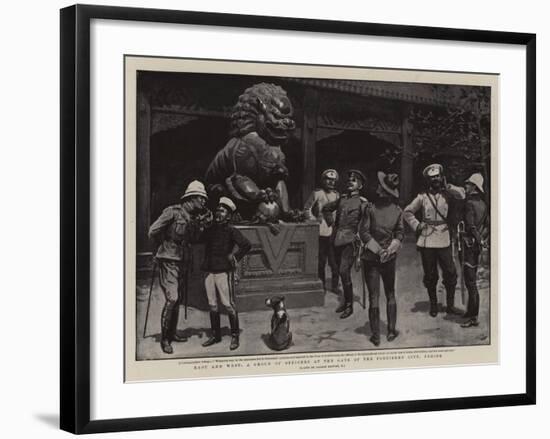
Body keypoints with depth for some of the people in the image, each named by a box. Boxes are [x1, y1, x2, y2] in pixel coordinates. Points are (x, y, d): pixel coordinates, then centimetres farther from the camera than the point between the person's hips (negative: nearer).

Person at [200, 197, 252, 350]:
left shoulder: (231, 231, -5)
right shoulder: (209, 230, 12)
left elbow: (246, 245, -14)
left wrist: (234, 258, -11)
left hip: (224, 271, -6)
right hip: (209, 271, 6)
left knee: (228, 304, -4)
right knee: (212, 305, 10)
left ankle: (235, 336, 4)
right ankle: (215, 335, 20)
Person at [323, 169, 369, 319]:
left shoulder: (363, 203, -3)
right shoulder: (342, 199, 13)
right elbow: (326, 208, 28)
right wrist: (331, 222, 18)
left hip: (351, 240, -6)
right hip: (337, 239, 6)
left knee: (344, 271, -16)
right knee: (342, 271, 13)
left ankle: (349, 305, -8)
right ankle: (345, 299, 27)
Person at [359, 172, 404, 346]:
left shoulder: (371, 209, -13)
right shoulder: (397, 211, -3)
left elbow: (363, 232, -12)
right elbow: (400, 233, -1)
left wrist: (377, 249, -5)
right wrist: (390, 248, -2)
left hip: (371, 258, -2)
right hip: (389, 259, 2)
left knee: (374, 297, 3)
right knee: (390, 294, 17)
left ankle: (375, 335, 5)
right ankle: (391, 330, 18)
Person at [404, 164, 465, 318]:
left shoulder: (446, 194, 4)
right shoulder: (422, 197, 2)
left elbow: (462, 194, -13)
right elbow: (407, 212, 10)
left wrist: (447, 186, -13)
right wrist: (416, 225, -1)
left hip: (444, 240, 1)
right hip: (427, 240, 0)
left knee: (450, 272, -1)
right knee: (430, 275, 7)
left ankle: (450, 305, 12)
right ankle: (433, 305, 22)